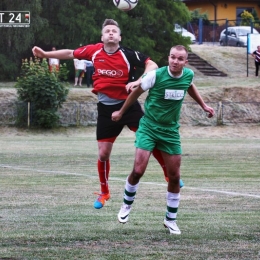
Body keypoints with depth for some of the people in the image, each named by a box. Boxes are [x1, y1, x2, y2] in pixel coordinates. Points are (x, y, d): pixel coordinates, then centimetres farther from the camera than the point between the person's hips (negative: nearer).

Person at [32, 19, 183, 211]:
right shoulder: (93, 51, -3)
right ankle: (104, 193, 22)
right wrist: (45, 54, 14)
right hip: (106, 109, 3)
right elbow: (71, 54, 13)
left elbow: (152, 65, -18)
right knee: (103, 153, 4)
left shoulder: (128, 54, -14)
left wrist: (138, 81, -32)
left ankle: (169, 175, 12)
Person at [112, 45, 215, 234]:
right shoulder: (156, 75, -19)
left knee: (175, 176, 3)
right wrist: (121, 112, 10)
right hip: (149, 127, -4)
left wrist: (203, 105, 22)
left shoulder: (188, 75, -7)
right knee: (138, 170, -13)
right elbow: (136, 92, -1)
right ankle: (127, 206, 14)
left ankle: (171, 219, 17)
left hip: (171, 131, 4)